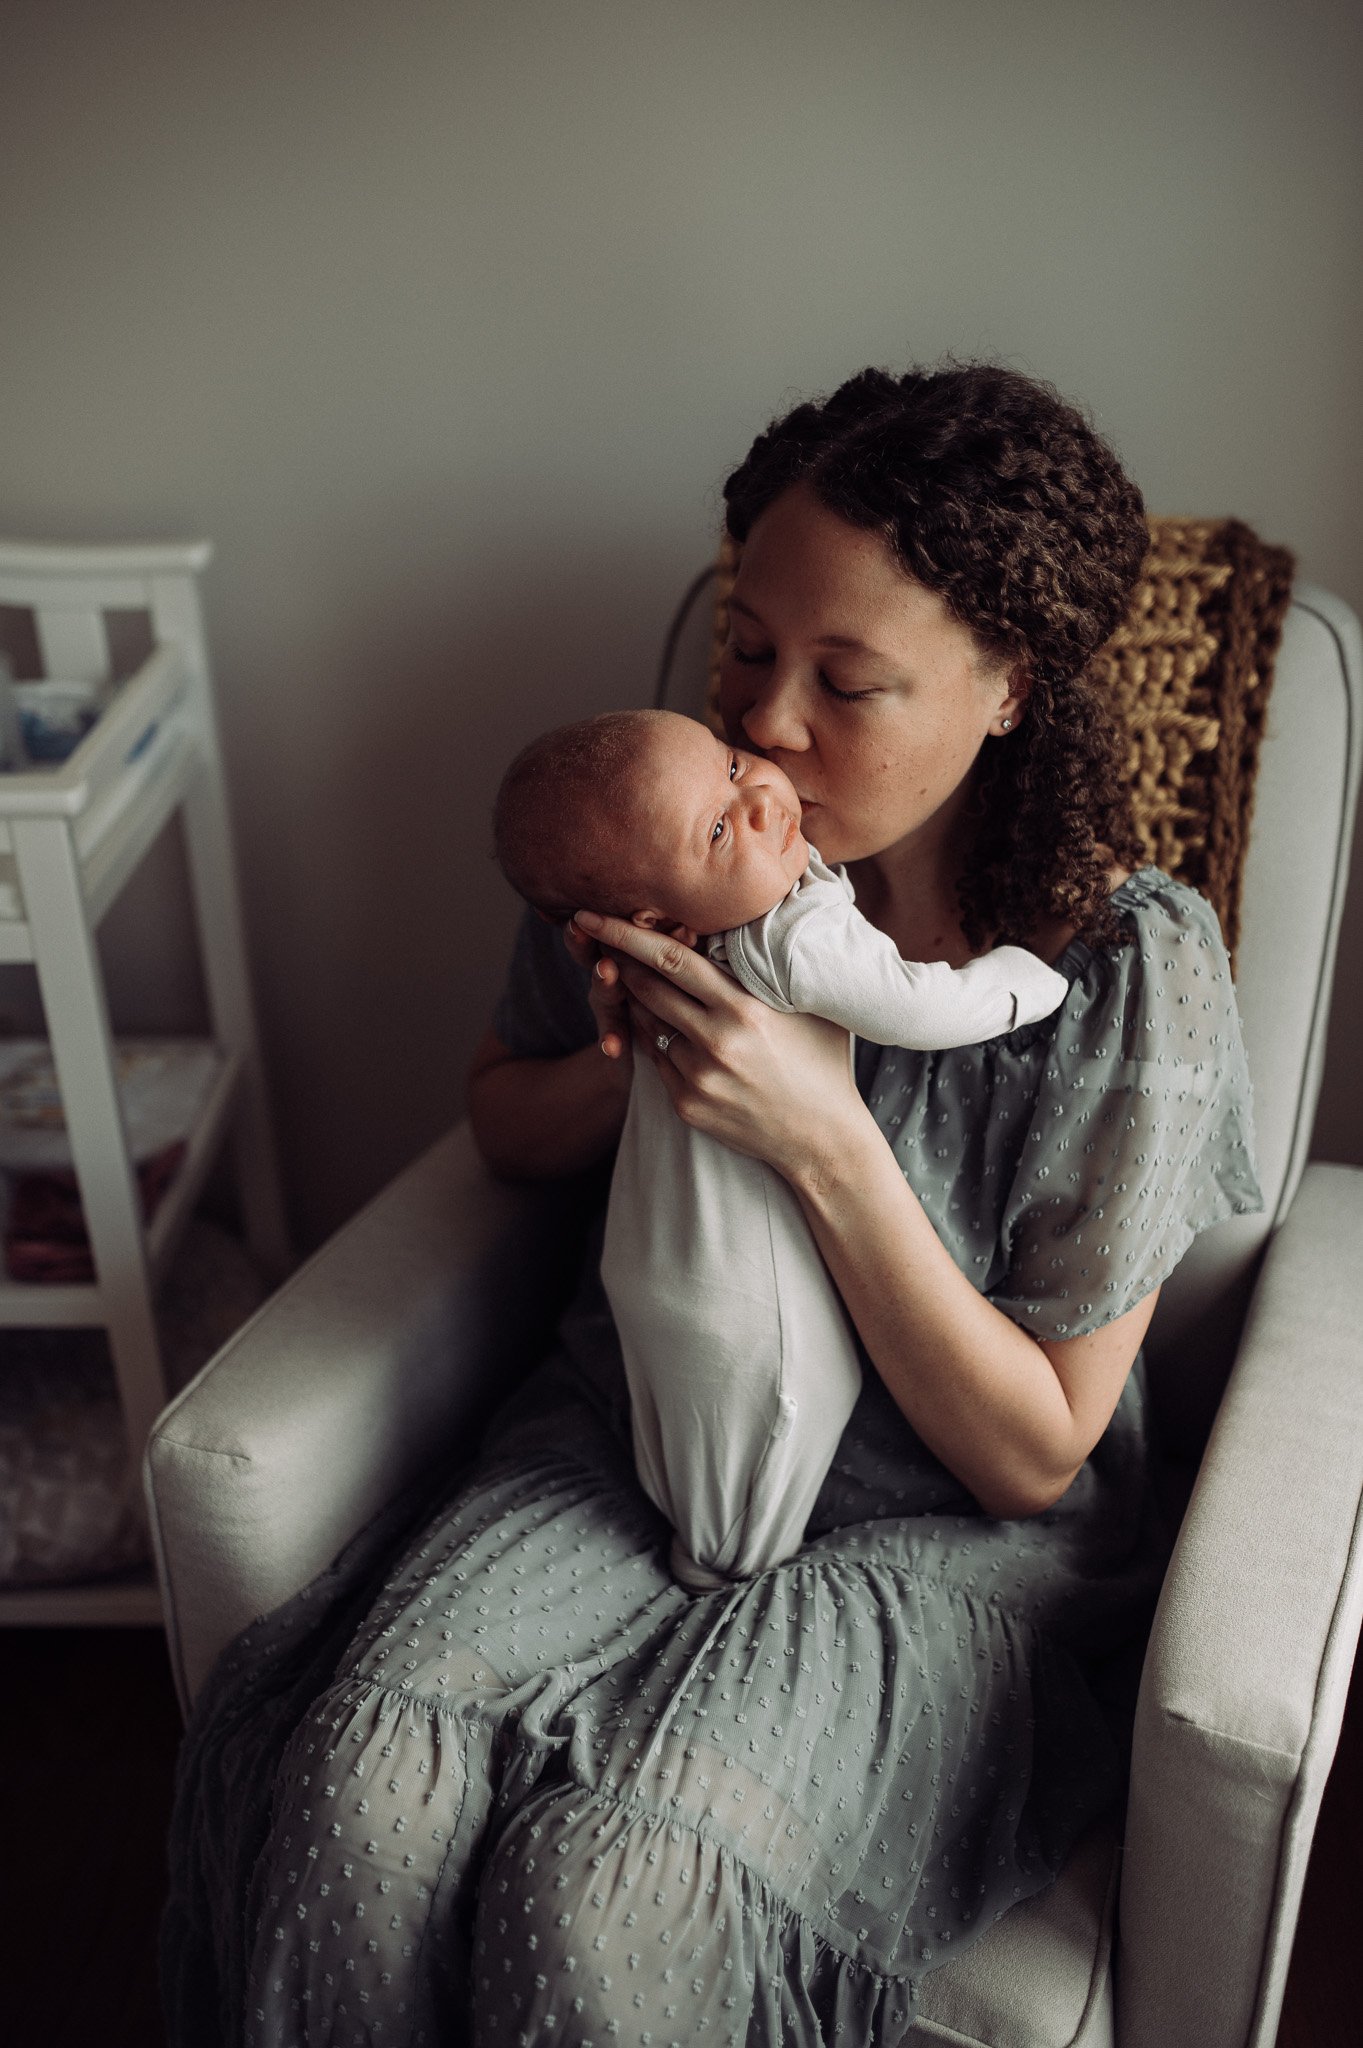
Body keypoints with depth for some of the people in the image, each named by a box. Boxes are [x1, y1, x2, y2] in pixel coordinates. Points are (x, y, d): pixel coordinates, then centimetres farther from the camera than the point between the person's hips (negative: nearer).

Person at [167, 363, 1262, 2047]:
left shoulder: (1134, 976, -17)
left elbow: (1030, 1455, -13)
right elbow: (506, 1125, 12)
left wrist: (827, 1144, -27)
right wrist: (627, 1061, -13)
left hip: (941, 1541, -3)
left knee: (605, 1888, -27)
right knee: (359, 1774, -24)